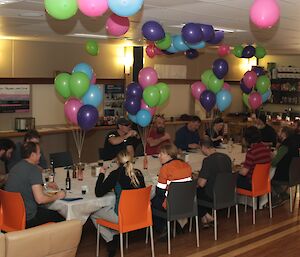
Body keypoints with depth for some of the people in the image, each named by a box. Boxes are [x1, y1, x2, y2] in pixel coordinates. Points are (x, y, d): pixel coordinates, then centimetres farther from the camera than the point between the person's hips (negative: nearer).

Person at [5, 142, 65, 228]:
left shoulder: (16, 167, 9)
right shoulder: (34, 170, -18)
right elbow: (40, 199, -25)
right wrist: (57, 196, -8)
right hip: (27, 219, -9)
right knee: (60, 218, 5)